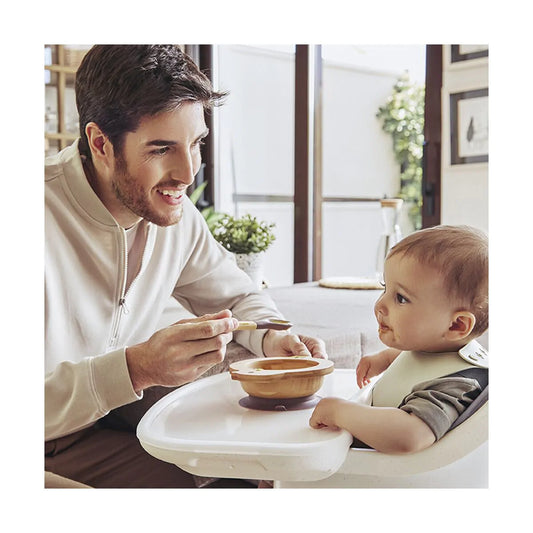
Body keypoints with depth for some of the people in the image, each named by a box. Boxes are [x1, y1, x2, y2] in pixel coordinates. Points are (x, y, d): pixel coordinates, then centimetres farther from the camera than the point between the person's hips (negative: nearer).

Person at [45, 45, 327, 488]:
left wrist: (273, 338, -13)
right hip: (54, 446, -6)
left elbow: (238, 297, 9)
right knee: (181, 483, -23)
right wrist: (137, 367, -44)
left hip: (116, 406, 6)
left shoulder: (176, 214, -6)